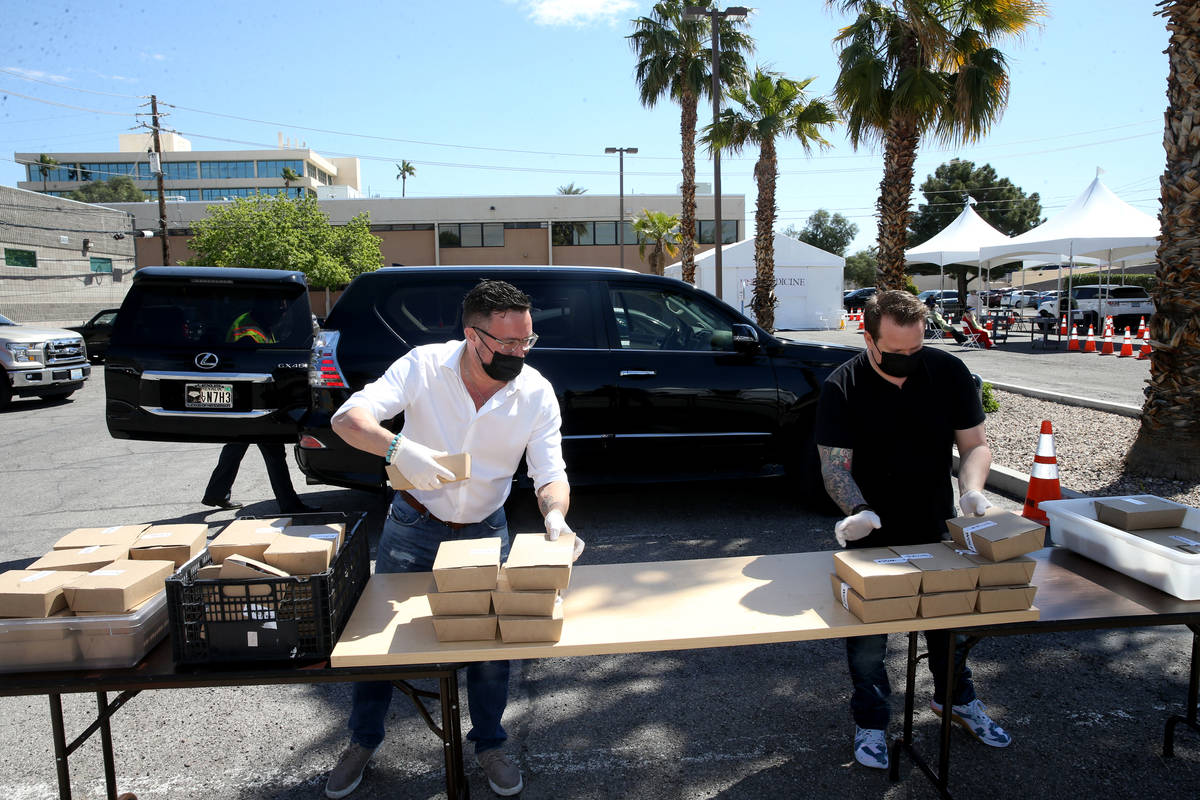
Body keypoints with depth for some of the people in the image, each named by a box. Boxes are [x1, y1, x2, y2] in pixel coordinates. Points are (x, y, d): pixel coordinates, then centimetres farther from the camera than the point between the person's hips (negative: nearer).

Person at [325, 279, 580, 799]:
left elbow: (550, 473, -16)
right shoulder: (424, 366, -22)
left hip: (485, 531, 1)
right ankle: (363, 742, 39)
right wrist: (397, 448, -49)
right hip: (414, 524, 0)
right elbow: (348, 417, -29)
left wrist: (554, 515, -39)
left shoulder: (536, 393, -18)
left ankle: (489, 745, 36)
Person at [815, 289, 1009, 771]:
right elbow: (834, 465, -19)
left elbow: (974, 443, -4)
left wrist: (971, 489, -24)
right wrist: (858, 510, -38)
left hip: (937, 530, 3)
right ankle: (870, 722, 29)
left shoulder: (948, 372, -8)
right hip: (870, 537, -3)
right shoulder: (842, 388, -16)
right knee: (867, 632, 6)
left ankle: (955, 698, 48)